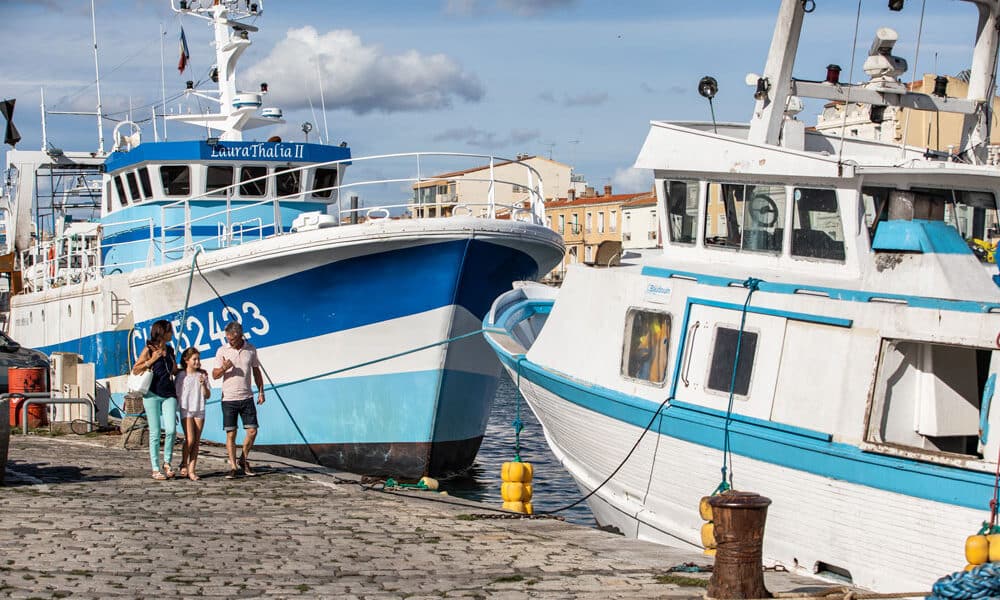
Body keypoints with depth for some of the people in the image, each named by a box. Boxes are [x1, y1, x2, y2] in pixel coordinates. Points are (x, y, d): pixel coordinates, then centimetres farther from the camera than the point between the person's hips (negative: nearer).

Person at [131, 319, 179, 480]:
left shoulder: (169, 350, 14)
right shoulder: (149, 350, -2)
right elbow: (135, 370, -3)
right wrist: (151, 360, -11)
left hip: (169, 394, 4)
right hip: (152, 394, -4)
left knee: (171, 430, -13)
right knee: (155, 432, -1)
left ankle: (167, 463, 5)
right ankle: (156, 469, 4)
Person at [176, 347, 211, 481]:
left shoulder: (202, 375, 8)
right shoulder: (181, 375, -1)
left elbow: (207, 395, 8)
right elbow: (176, 394, 1)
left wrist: (203, 384, -9)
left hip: (199, 411, 4)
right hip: (186, 410, -4)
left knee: (197, 441, 1)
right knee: (190, 440, -13)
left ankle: (192, 470, 3)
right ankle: (183, 464, 8)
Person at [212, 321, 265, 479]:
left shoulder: (251, 349, 4)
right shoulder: (222, 351, -1)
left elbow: (256, 371, 15)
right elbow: (215, 375, 0)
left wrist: (261, 391, 9)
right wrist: (223, 368, -21)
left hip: (247, 398, 2)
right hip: (229, 399, -2)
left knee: (252, 431, -1)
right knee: (231, 434, -2)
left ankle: (243, 460, 20)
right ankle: (233, 467, 4)